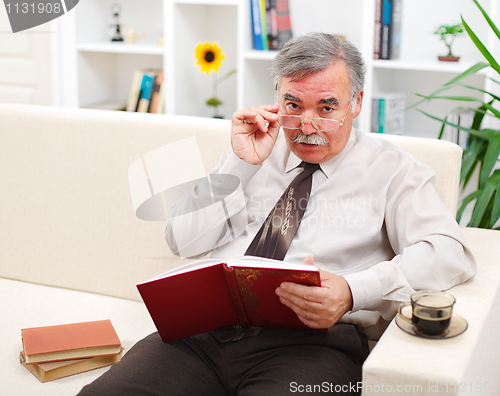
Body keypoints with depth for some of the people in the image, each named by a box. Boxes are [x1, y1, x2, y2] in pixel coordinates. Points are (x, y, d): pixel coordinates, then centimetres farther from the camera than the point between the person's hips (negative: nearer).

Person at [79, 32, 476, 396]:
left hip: (313, 341, -2)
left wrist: (353, 292, -23)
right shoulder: (256, 150, 19)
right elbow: (184, 242, 13)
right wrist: (241, 164, 2)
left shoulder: (390, 169, 9)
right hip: (205, 330, 3)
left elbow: (450, 253, -7)